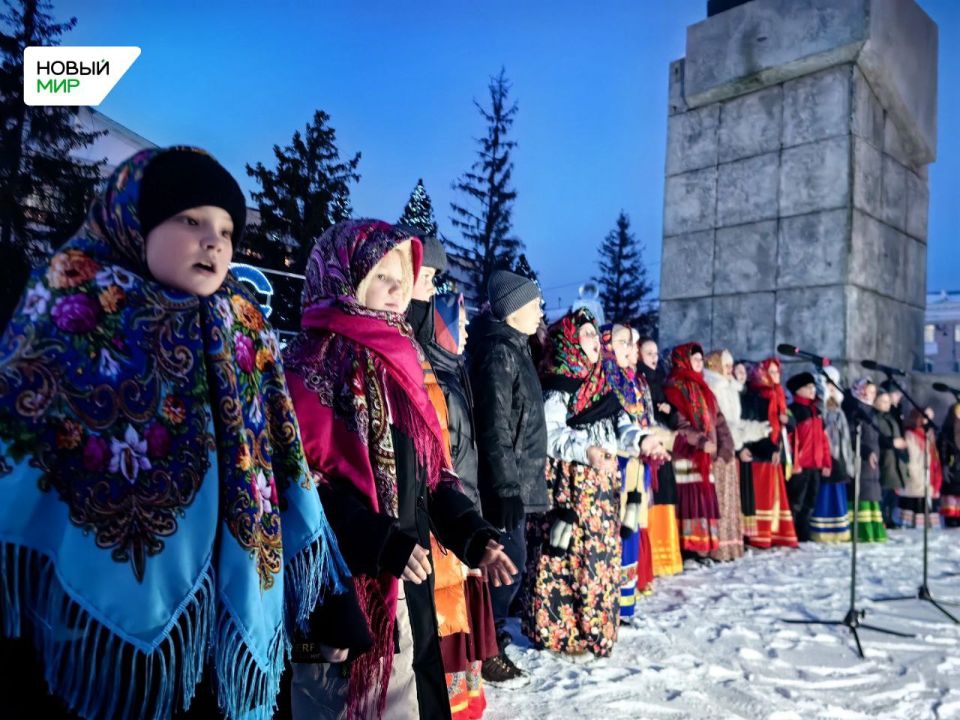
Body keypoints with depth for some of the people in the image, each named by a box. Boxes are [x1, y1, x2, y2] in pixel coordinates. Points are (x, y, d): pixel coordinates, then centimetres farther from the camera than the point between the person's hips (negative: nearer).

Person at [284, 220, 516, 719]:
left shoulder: (398, 358, 12)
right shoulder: (312, 364, -11)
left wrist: (474, 536, 1)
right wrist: (384, 544, -22)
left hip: (408, 582, 8)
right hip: (345, 584, -7)